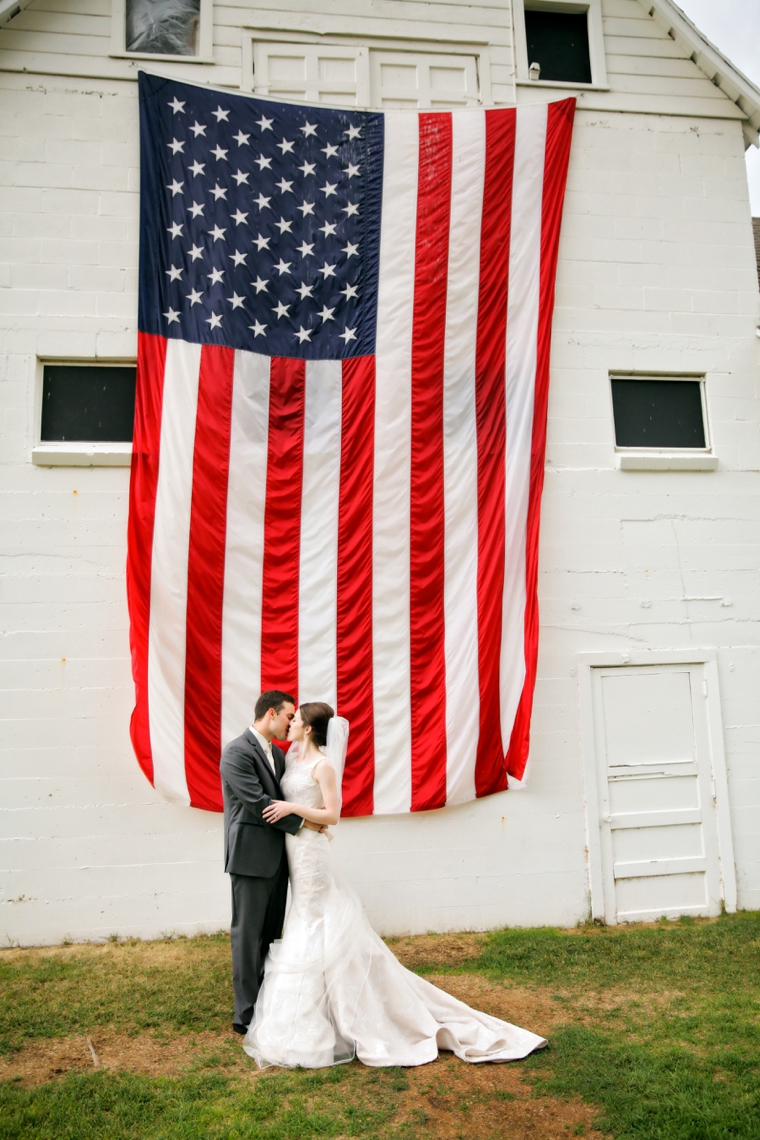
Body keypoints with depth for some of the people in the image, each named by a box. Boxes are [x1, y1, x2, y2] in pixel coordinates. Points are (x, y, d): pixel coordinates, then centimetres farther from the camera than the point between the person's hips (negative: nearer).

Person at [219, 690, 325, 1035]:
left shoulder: (277, 754, 13)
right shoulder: (237, 752, -14)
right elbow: (258, 803, -20)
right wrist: (302, 822, -15)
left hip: (276, 858, 8)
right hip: (250, 857, -8)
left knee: (270, 934, 15)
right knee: (248, 935, 2)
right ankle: (247, 1014, 13)